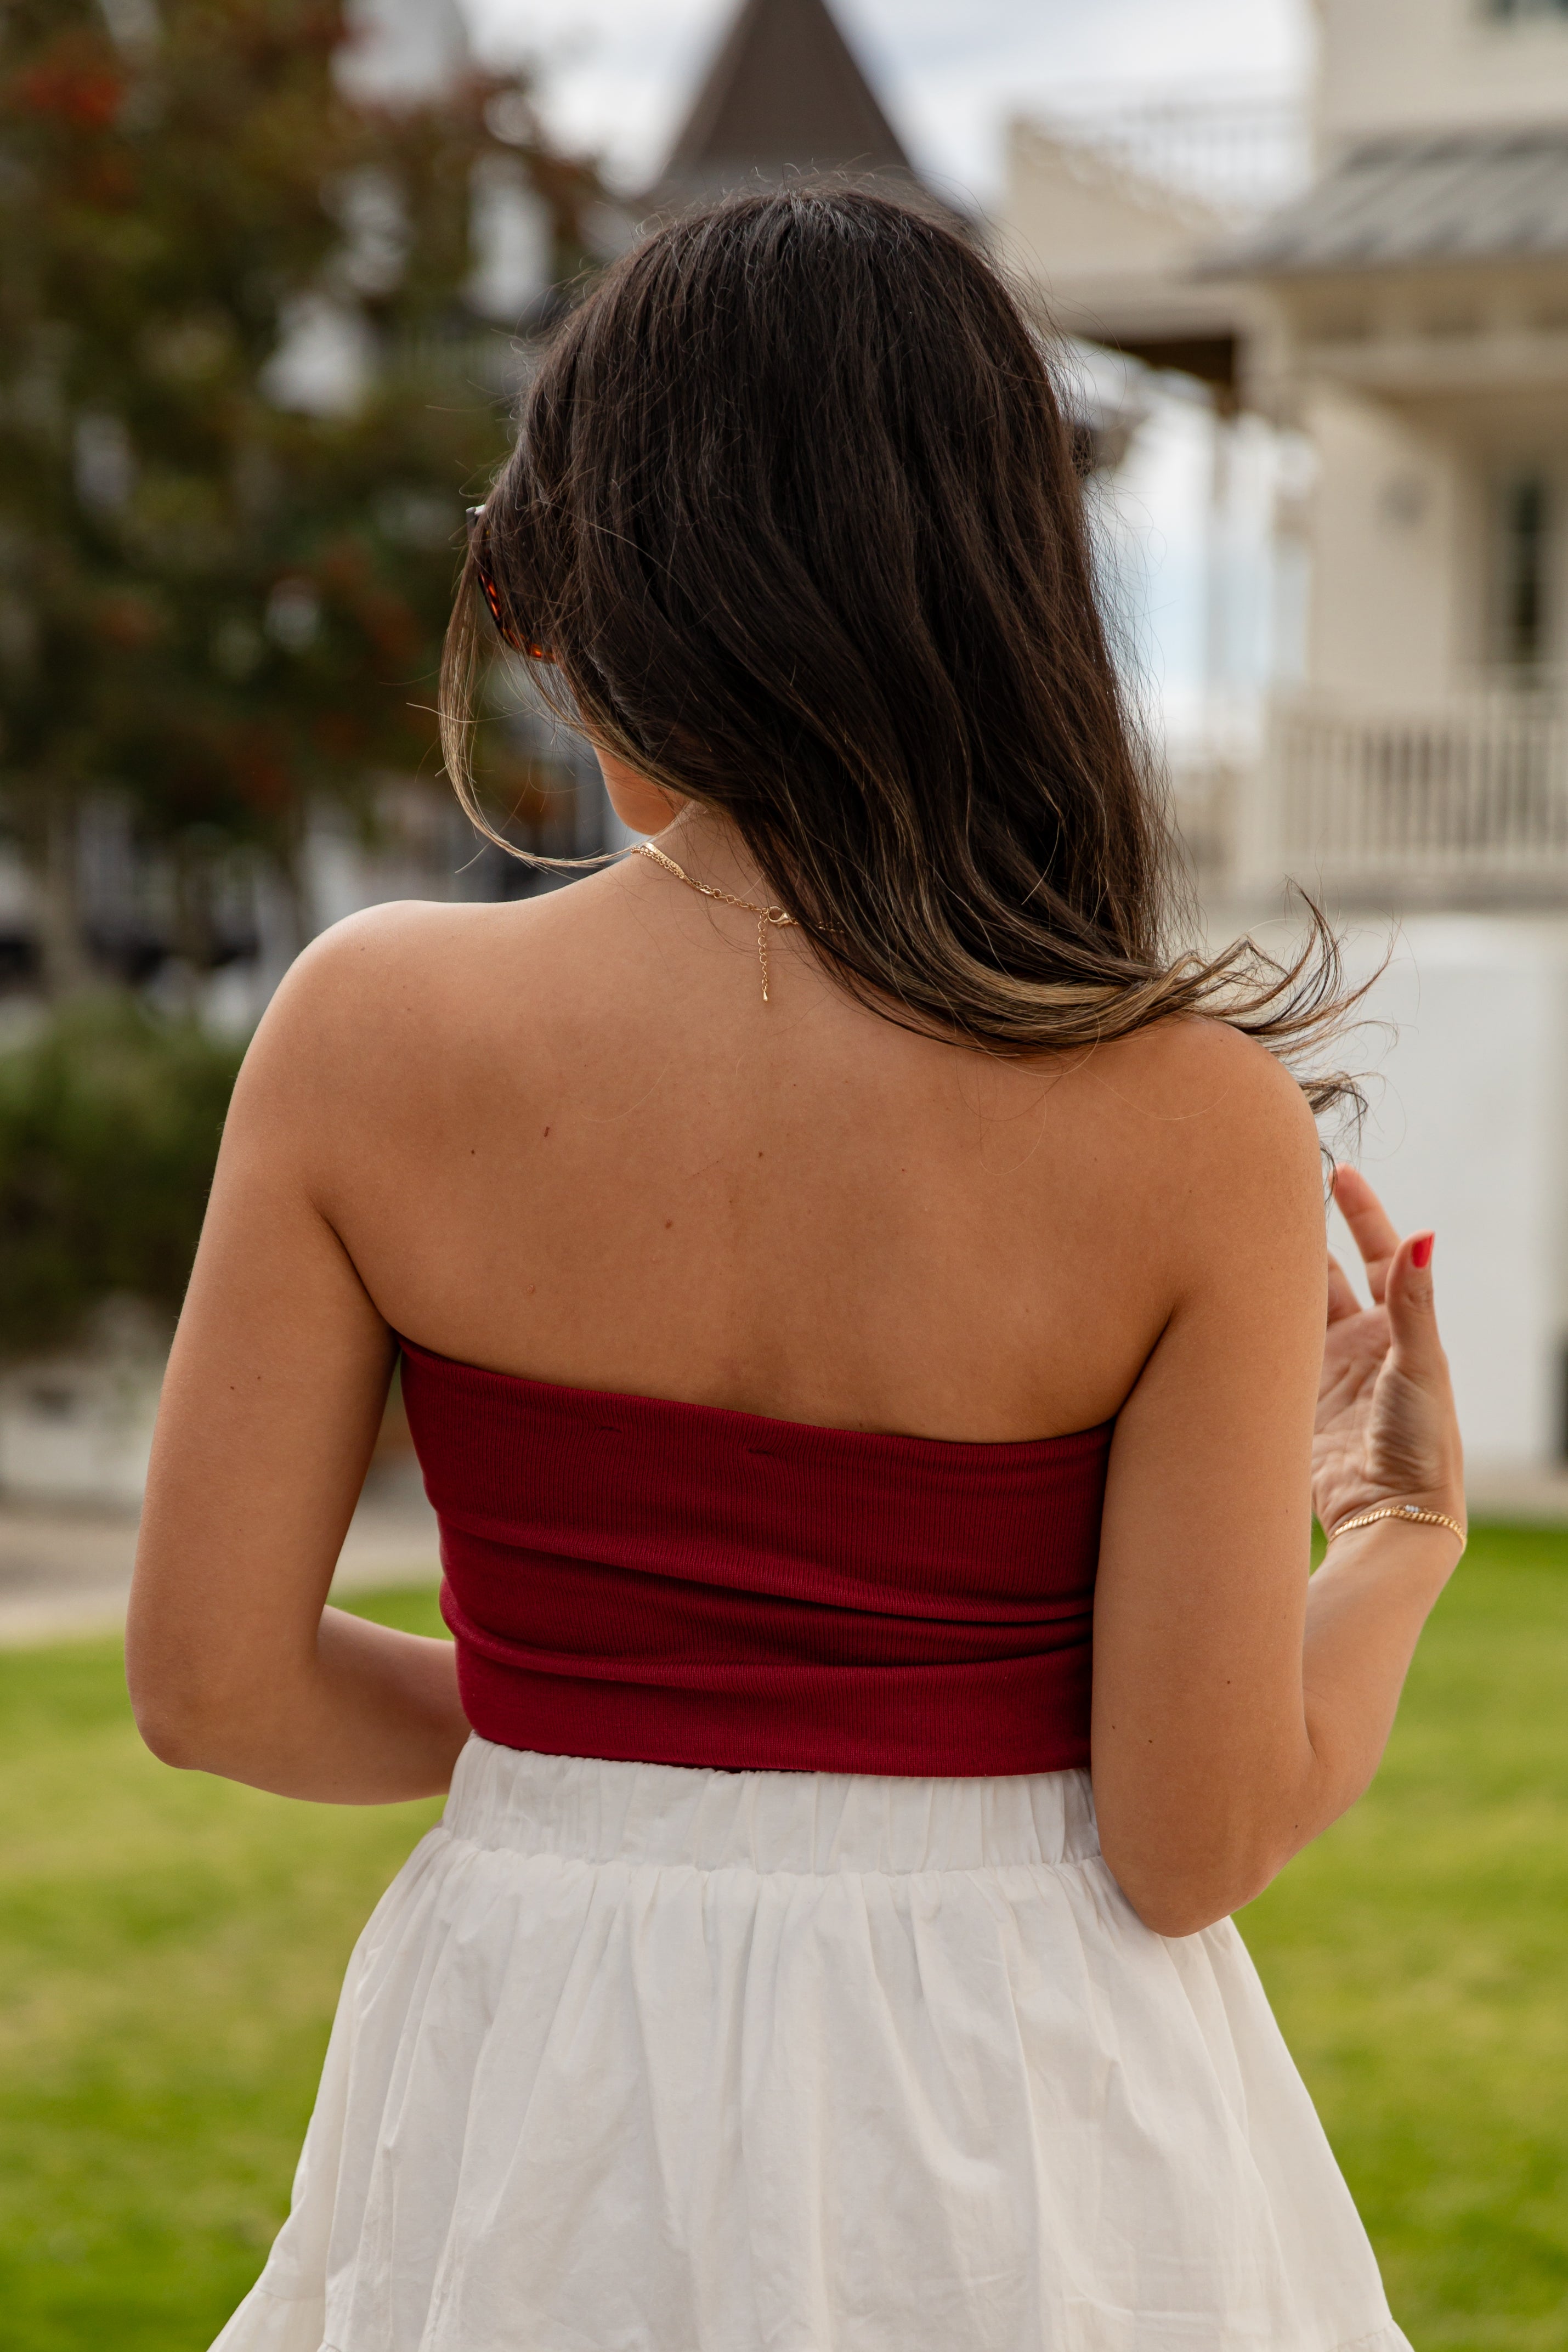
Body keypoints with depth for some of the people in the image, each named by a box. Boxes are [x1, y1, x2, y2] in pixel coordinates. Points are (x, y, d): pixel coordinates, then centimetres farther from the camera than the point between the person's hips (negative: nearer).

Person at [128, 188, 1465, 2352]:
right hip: (1022, 2139, -1)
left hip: (541, 2131, 1)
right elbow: (1198, 1840, -13)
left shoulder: (373, 1030, -12)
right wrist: (1404, 1534, 5)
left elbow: (213, 1684, -7)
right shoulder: (1193, 1121, -16)